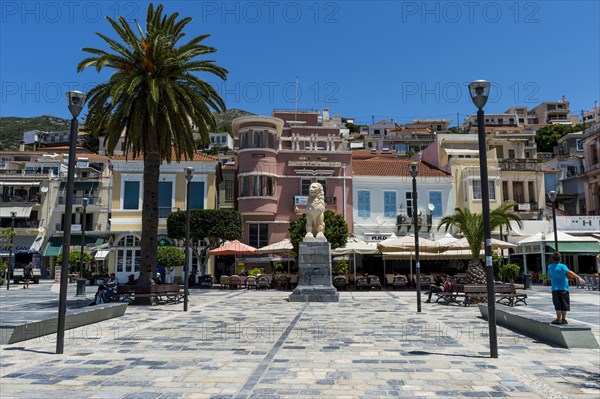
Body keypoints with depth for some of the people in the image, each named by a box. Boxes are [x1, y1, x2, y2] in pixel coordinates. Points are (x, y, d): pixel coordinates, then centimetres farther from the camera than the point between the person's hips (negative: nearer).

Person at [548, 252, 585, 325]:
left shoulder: (550, 267, 8)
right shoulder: (562, 266, -5)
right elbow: (569, 272, -22)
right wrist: (579, 278, -31)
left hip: (555, 288, 2)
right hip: (564, 288, -2)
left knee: (558, 305, 4)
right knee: (564, 304, 8)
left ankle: (558, 319, 3)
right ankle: (563, 319, 11)